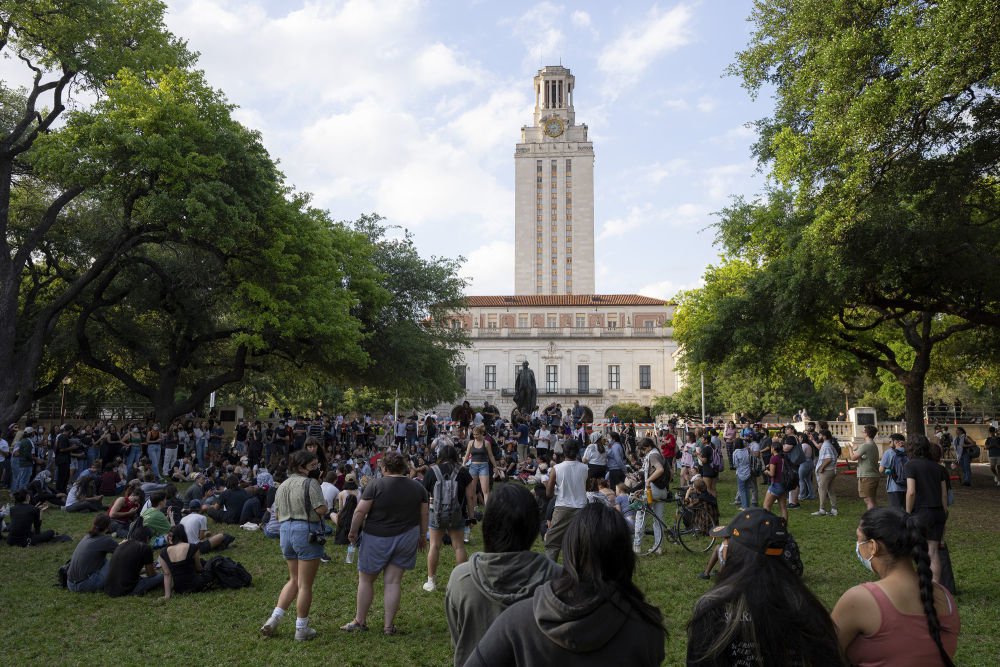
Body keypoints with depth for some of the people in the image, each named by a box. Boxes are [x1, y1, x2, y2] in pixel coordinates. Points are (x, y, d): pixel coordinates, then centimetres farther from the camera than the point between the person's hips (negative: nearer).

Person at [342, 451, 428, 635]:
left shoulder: (376, 485, -12)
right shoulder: (418, 487, 1)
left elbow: (360, 511, -12)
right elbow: (424, 515, 5)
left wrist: (353, 531, 1)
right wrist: (422, 536, 16)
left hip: (377, 538, -3)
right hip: (406, 539, 3)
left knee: (366, 580, 13)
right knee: (393, 582, 9)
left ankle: (360, 621, 23)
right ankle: (389, 625, 13)